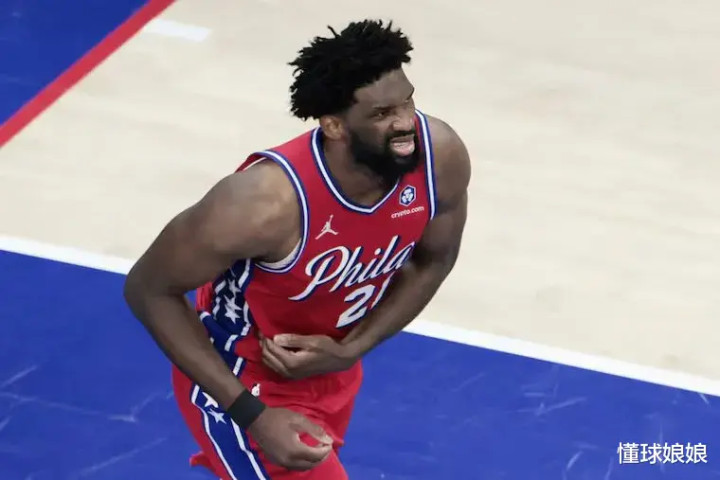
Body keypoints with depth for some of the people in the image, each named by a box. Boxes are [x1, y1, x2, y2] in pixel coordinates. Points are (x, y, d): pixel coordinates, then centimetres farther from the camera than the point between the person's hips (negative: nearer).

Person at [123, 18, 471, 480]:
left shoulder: (440, 156, -23)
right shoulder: (267, 202, -39)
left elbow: (433, 260, -2)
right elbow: (148, 290, -25)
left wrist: (350, 350, -16)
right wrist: (253, 415, -28)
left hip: (331, 364, 7)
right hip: (244, 382, -6)